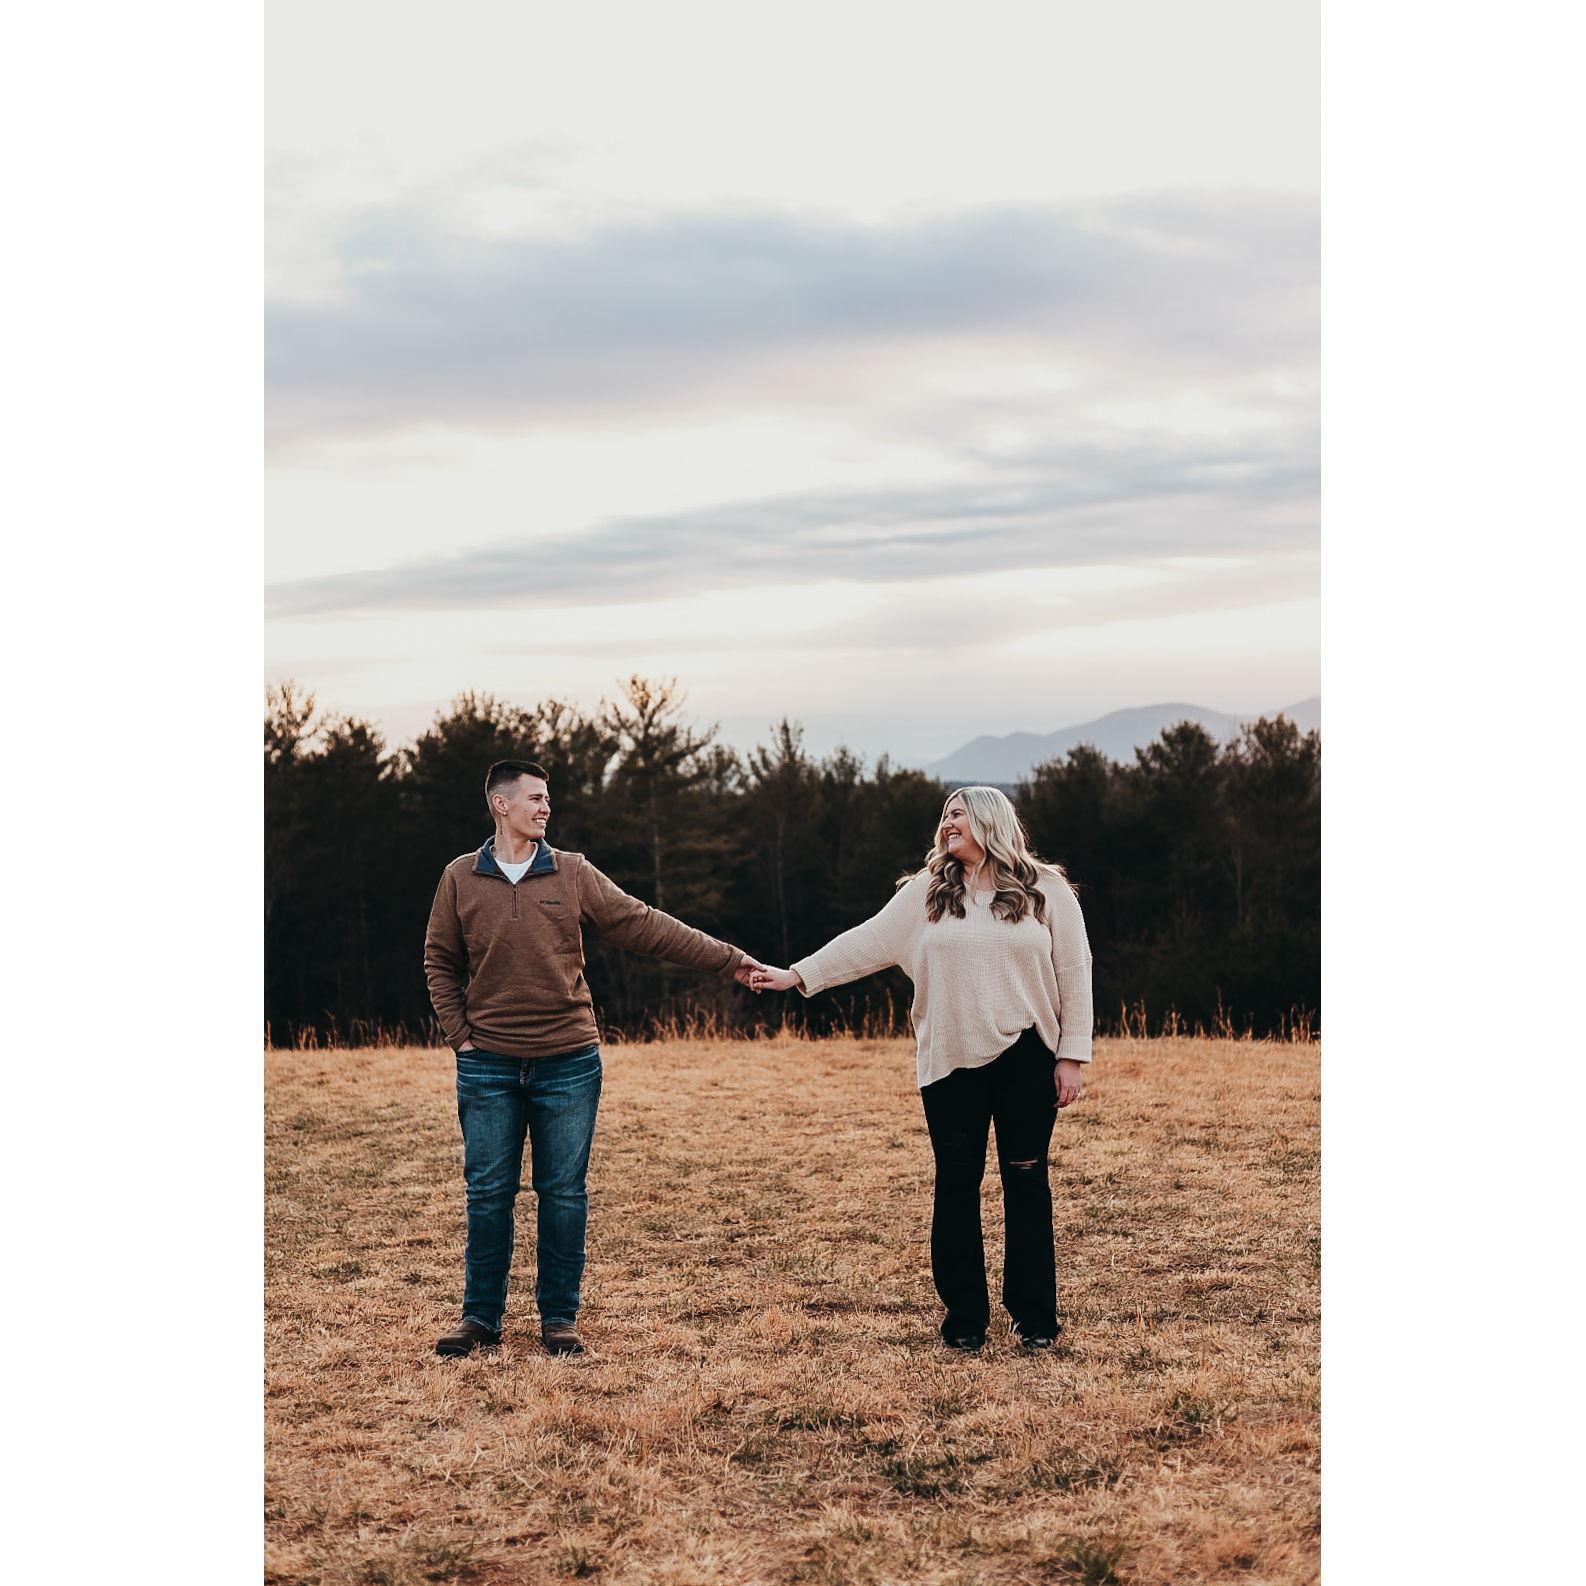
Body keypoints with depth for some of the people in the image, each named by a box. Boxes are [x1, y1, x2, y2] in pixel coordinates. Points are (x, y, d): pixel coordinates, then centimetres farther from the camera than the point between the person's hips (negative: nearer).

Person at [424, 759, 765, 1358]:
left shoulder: (572, 873, 2)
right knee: (489, 1192, 4)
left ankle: (558, 1317, 15)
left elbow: (645, 926, -1)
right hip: (489, 1064, 0)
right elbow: (440, 963, 9)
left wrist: (728, 959, -6)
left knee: (564, 1192, 4)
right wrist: (460, 1036, -1)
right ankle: (480, 1317, 16)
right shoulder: (460, 878, 2)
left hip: (568, 1062, 0)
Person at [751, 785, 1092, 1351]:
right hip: (951, 1063, 2)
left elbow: (1074, 975, 1)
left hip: (1027, 1059, -2)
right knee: (957, 1184, 3)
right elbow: (869, 941, 3)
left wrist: (1072, 1056, -4)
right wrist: (798, 975, -6)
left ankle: (1035, 1317, 13)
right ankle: (964, 1315, 13)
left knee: (1026, 1181, 3)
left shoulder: (1047, 890, 2)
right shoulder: (926, 891, 8)